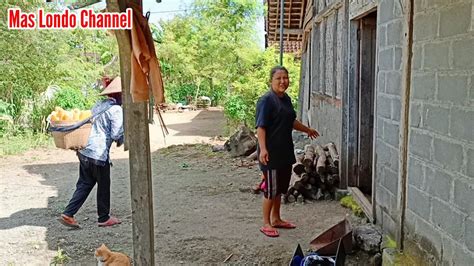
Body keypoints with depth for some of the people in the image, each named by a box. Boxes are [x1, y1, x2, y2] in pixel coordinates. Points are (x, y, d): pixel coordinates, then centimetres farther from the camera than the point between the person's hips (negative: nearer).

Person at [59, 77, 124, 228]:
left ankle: (68, 214, 11)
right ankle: (104, 218, 22)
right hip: (99, 154, -8)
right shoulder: (116, 110, -11)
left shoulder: (98, 105, 14)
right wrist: (122, 140, 7)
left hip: (84, 151, 8)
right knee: (104, 186, 9)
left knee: (84, 184, 15)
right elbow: (116, 135, -15)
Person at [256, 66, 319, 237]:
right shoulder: (266, 100, -16)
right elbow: (260, 127, -22)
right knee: (271, 188, -1)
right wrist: (263, 149, -33)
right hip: (271, 152, -8)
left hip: (285, 151, 9)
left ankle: (276, 219, 30)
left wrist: (307, 130, 37)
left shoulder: (286, 99, 10)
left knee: (281, 186, 16)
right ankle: (266, 224, 12)